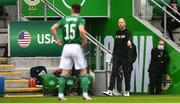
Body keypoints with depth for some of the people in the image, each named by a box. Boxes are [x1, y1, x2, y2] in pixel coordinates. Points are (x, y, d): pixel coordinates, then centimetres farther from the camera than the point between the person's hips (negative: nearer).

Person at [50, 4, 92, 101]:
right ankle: (85, 94, -2)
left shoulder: (64, 19, 10)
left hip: (66, 47, 4)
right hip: (77, 46, -4)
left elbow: (53, 28, 2)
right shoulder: (80, 20, -2)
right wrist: (84, 41, -9)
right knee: (83, 72, 5)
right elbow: (81, 30, -22)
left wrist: (57, 39, 10)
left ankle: (60, 94, 2)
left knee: (64, 73, 7)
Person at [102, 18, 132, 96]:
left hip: (125, 56, -4)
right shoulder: (117, 33, 14)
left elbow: (129, 38, -28)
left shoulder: (127, 32, -4)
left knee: (126, 74, 3)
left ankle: (127, 91, 12)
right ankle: (110, 91, -13)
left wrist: (129, 41, -51)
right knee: (114, 73, -6)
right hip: (116, 56, 4)